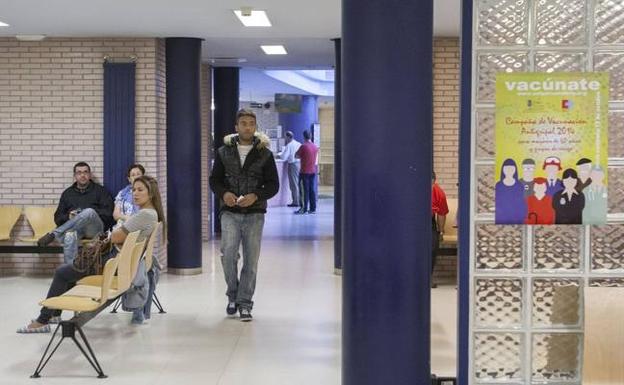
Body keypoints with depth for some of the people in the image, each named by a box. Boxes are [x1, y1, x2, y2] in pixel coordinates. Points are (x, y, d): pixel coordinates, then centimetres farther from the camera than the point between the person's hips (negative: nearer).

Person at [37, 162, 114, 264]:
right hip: (73, 228, 1)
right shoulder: (67, 193, 26)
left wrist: (88, 215, -8)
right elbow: (58, 218, 20)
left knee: (89, 212, -37)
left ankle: (53, 234, -35)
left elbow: (108, 213, 6)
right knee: (69, 236, -38)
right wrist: (68, 217, -3)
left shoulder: (100, 190, 20)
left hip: (95, 228, -1)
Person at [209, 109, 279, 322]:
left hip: (254, 213, 0)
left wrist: (256, 196, -15)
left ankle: (244, 303, 12)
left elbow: (273, 184, 3)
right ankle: (233, 294, 10)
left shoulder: (265, 154, 4)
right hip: (230, 212, 0)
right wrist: (224, 194, -11)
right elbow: (214, 180, 10)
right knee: (228, 254, -13)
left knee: (251, 259, 1)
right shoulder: (224, 152, 6)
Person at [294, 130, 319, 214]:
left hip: (305, 171, -5)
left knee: (305, 190, -3)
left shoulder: (303, 146, -13)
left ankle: (304, 208, -3)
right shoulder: (315, 147, 6)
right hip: (313, 171, 5)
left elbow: (296, 156, -5)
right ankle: (313, 208, 8)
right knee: (312, 190, 7)